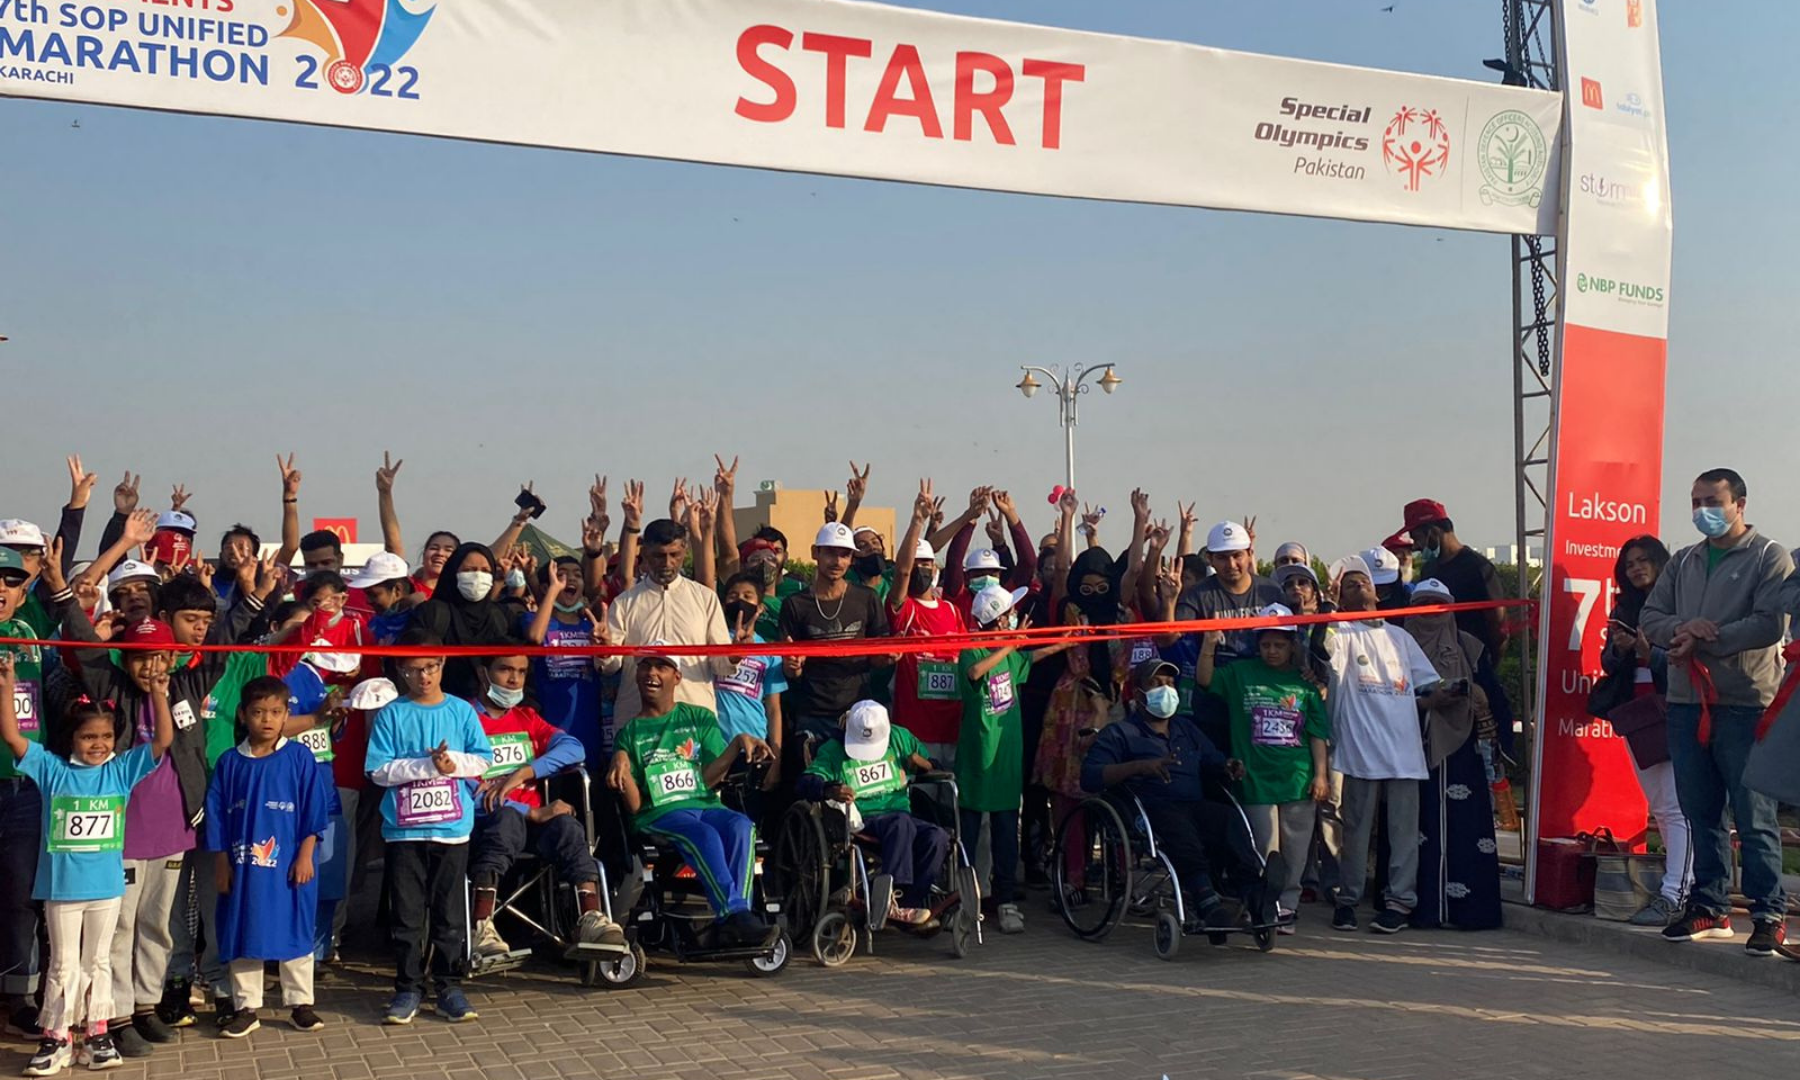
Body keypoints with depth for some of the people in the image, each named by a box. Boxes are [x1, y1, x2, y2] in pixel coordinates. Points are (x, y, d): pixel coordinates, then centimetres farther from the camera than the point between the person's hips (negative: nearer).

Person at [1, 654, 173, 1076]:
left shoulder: (123, 769, 0)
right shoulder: (51, 769, -2)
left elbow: (164, 739, -7)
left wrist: (158, 692, -17)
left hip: (106, 885, 1)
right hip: (61, 885, -1)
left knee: (98, 962, 13)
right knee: (63, 965, 8)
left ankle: (97, 1034, 21)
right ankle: (56, 1038, 14)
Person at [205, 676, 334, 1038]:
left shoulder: (299, 757, -3)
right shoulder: (231, 763, 2)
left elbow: (314, 811, -2)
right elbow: (217, 816, 5)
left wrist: (305, 856, -7)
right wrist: (221, 865, 2)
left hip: (289, 866, -2)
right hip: (242, 866, 2)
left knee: (295, 933, 6)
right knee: (242, 937, 8)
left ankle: (300, 1004, 17)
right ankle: (246, 1008, 18)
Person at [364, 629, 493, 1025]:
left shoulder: (461, 710, 4)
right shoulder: (391, 715, 0)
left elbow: (483, 760, 4)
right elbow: (379, 771, -7)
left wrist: (453, 761, -14)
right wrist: (427, 764, -15)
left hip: (452, 828, 1)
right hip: (404, 829, -1)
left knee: (450, 914, 6)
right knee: (407, 915, 5)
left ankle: (449, 987, 15)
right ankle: (408, 989, 14)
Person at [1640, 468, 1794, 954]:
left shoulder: (1770, 558, 0)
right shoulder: (1683, 562, 19)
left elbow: (1771, 624, -13)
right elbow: (1649, 617, 13)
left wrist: (1703, 640, -13)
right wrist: (1680, 628, -9)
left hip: (1745, 702, -6)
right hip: (1687, 700, 6)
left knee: (1754, 817, -4)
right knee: (1701, 813, 11)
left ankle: (1769, 915, 1)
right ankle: (1710, 908, 19)